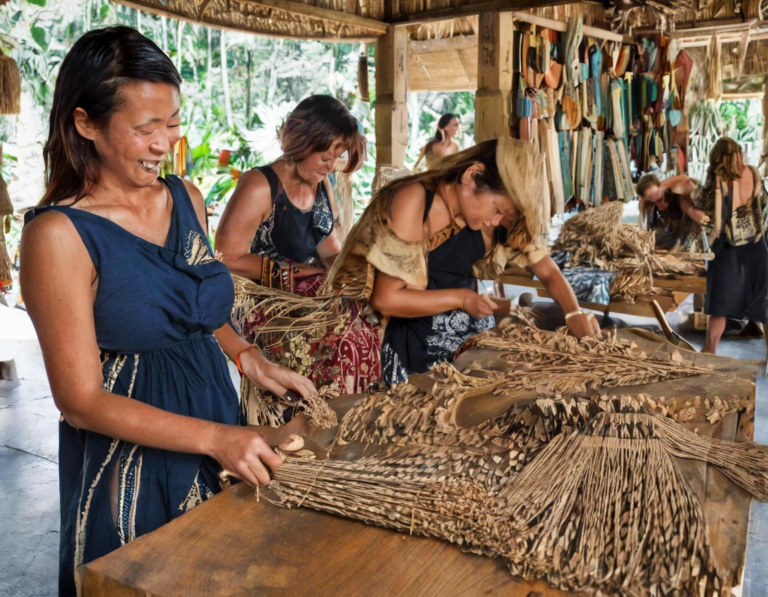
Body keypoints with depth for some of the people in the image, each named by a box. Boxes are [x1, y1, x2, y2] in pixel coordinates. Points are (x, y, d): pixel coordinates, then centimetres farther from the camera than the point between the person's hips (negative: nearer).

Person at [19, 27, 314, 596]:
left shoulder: (186, 198, 1)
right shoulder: (59, 234, -18)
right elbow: (81, 399, -17)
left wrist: (250, 358, -3)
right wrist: (214, 438, -24)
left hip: (221, 447, 6)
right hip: (128, 473, -6)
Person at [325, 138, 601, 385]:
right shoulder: (413, 201, -20)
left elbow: (547, 270, 3)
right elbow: (386, 298, -22)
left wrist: (575, 313, -15)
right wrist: (461, 298, -17)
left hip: (474, 335, 6)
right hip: (414, 344, -6)